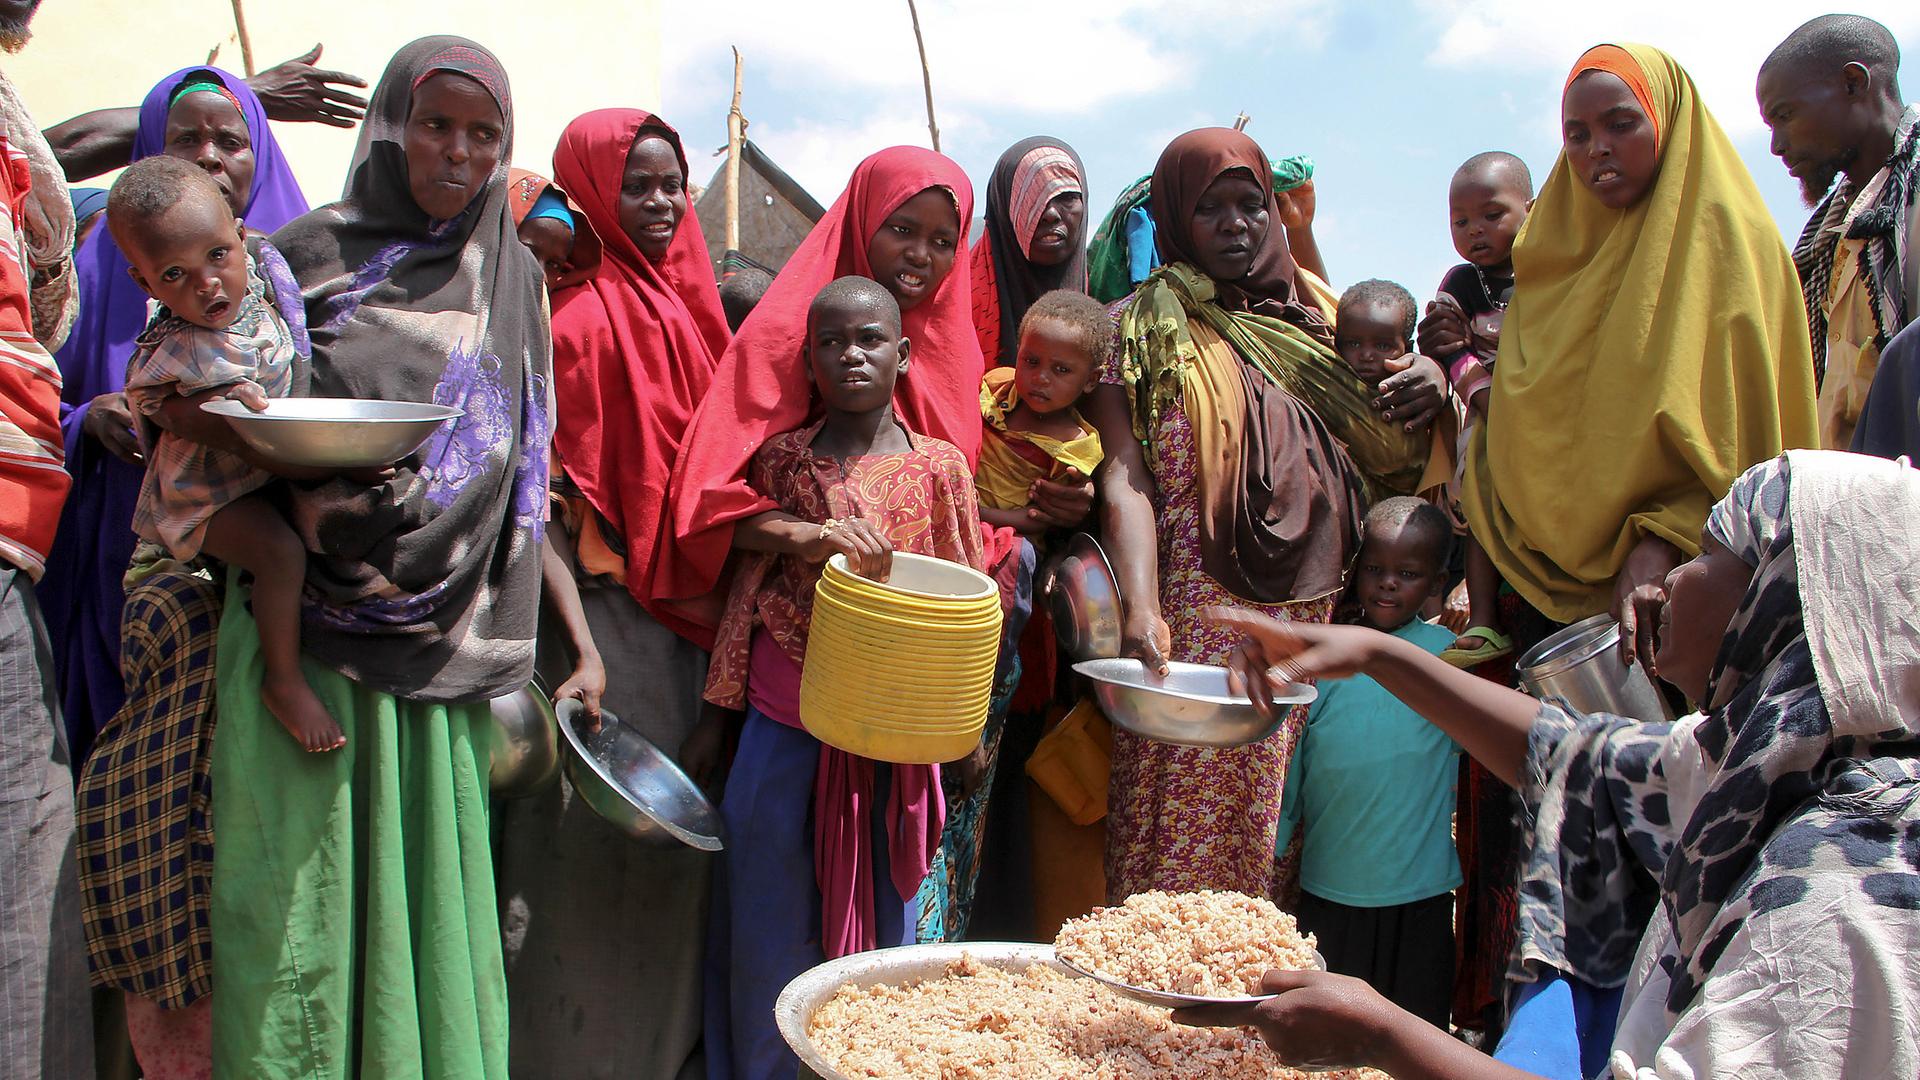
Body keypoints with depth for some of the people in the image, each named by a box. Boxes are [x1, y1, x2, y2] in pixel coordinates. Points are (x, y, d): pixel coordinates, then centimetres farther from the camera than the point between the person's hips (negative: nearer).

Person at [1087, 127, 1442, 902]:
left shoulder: (1305, 323, 18)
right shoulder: (1140, 328, 4)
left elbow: (1386, 464, 20)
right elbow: (1125, 479, -10)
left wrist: (1427, 391, -1)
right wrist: (1141, 607, -25)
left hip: (1310, 626, 4)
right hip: (1195, 627, -4)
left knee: (1270, 845, 5)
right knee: (1177, 843, -6)